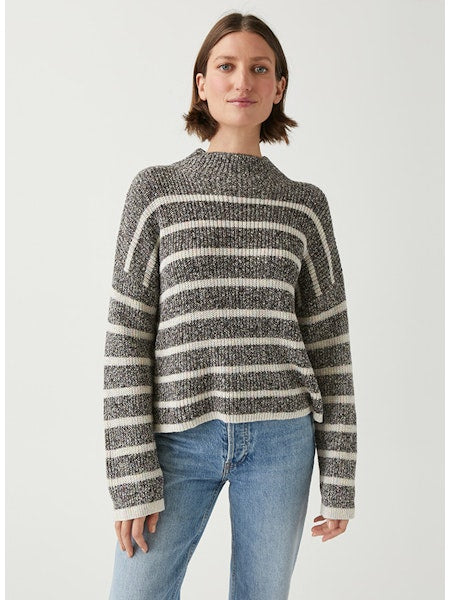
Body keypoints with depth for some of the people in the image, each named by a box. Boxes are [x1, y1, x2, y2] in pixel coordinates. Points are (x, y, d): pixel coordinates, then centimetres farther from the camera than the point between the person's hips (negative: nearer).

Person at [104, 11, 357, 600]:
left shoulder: (305, 204, 6)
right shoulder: (156, 189, 2)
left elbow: (329, 343, 6)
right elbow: (127, 334, -2)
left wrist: (340, 478, 4)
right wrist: (133, 474, -7)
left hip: (279, 437, 1)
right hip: (180, 435, -1)